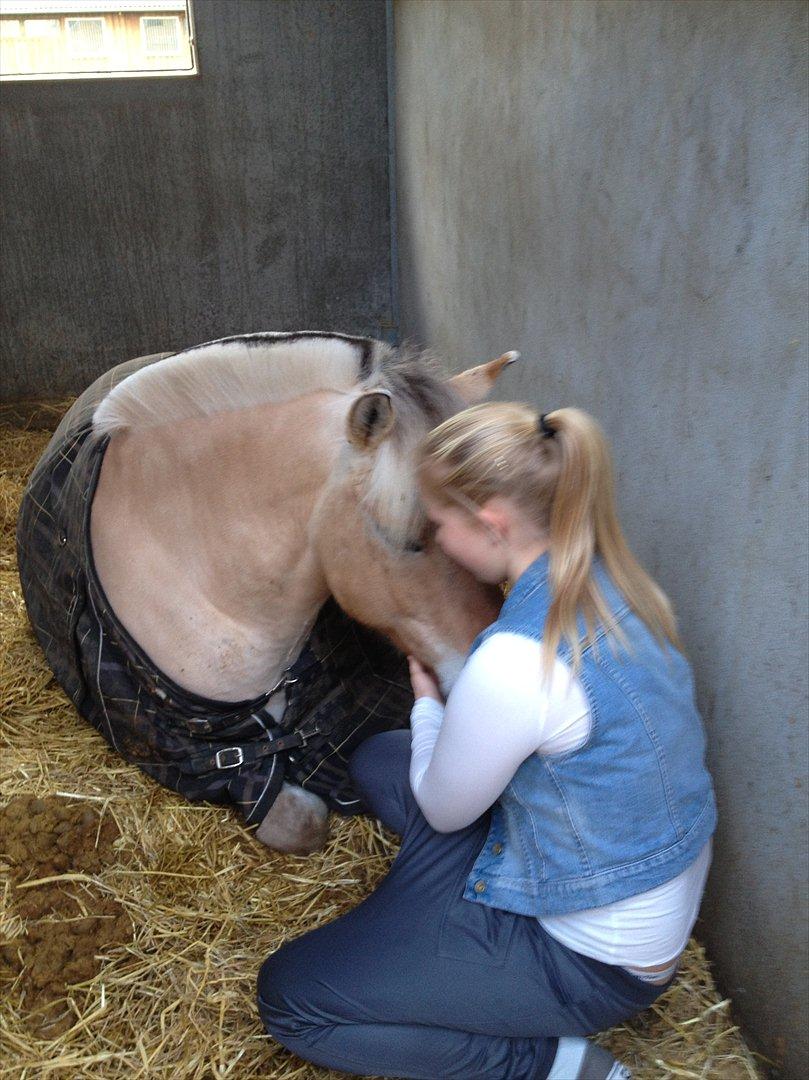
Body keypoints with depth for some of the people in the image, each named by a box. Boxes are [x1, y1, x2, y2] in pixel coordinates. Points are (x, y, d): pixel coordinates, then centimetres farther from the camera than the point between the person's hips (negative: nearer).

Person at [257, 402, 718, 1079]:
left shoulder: (515, 662, -34)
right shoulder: (616, 586, -8)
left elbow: (443, 812, -11)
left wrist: (427, 702, 4)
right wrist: (452, 697, 4)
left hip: (592, 960, -8)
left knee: (287, 997, 0)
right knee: (378, 758, 16)